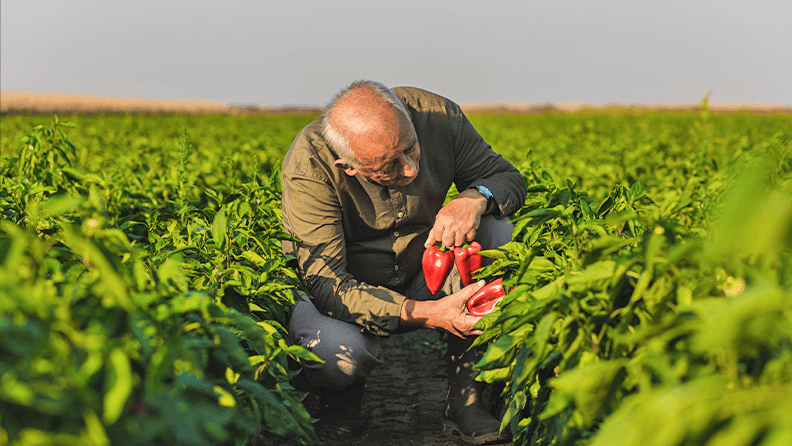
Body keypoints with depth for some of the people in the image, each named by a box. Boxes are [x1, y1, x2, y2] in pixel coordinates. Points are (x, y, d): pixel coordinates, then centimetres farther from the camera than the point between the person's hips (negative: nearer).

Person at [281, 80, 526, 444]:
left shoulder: (439, 115, -20)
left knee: (498, 234, -24)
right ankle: (340, 400, 3)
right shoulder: (309, 165, -30)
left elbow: (509, 177, -6)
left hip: (420, 273, 4)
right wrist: (425, 314, -43)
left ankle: (466, 400, -14)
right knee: (338, 352, -38)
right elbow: (325, 284, -32)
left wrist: (475, 198, -32)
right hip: (351, 288, -4)